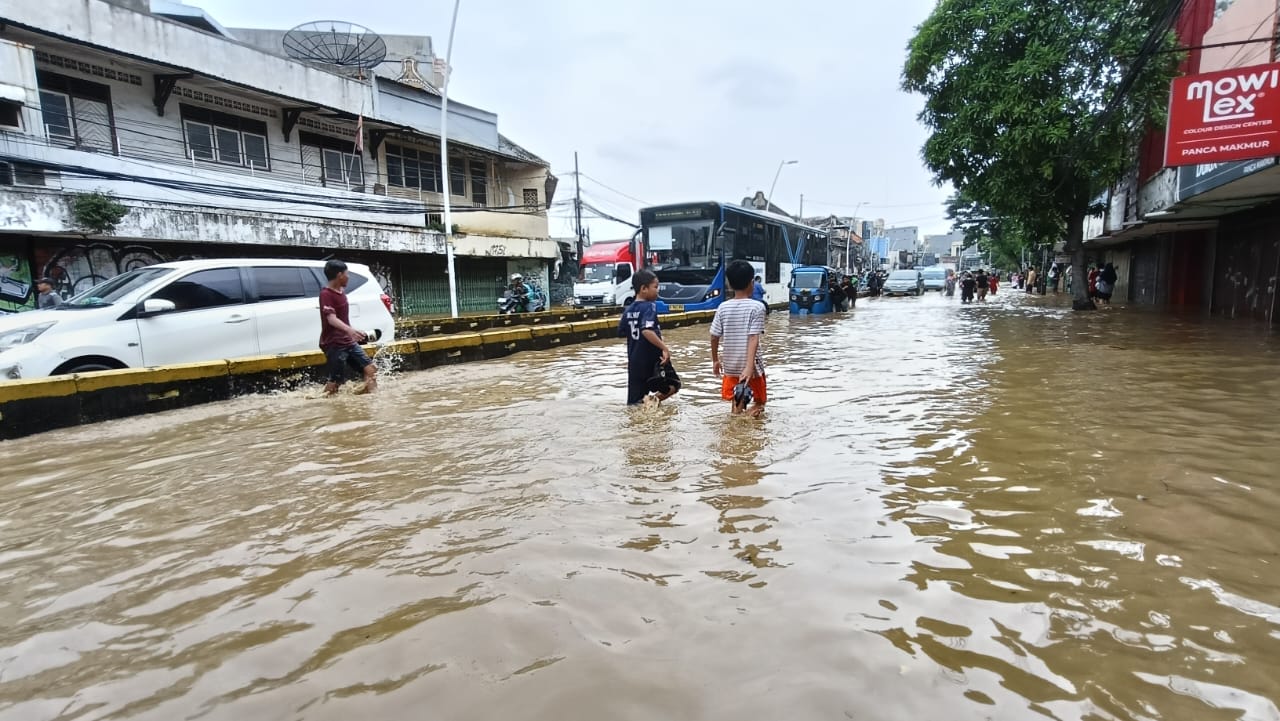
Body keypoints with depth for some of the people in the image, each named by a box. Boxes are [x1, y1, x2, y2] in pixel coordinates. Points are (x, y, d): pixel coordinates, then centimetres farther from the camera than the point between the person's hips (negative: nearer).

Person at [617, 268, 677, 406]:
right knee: (673, 385, 12)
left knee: (634, 401, 12)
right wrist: (664, 347, -30)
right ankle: (654, 399, -11)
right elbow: (647, 331, -29)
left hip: (634, 361, 6)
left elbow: (621, 333, 15)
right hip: (652, 359, -6)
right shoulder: (650, 306, -14)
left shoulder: (628, 310, 7)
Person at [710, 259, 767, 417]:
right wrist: (749, 366, -22)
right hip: (751, 363, -3)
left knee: (737, 397, 24)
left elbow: (714, 337, 1)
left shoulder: (723, 307, -1)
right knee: (759, 402, 15)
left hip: (729, 364, 3)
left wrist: (715, 360, 14)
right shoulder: (757, 307, -10)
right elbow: (754, 338, -17)